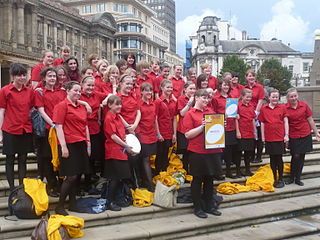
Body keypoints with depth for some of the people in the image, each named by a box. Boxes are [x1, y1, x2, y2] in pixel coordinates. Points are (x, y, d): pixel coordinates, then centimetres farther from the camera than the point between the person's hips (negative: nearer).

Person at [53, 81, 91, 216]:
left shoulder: (82, 107, 16)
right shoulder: (62, 106, -5)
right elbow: (58, 126, -11)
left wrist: (88, 144, 14)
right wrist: (63, 146, -16)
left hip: (81, 145, 7)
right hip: (69, 144, -7)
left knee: (77, 176, 10)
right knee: (71, 176, -7)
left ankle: (72, 204, 21)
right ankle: (60, 206, 6)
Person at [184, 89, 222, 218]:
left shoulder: (210, 112, 13)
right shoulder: (190, 113, -5)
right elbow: (188, 134, -11)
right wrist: (202, 127, -19)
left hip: (212, 151, 6)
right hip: (197, 152, -6)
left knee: (210, 179, 13)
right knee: (197, 180, 4)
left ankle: (209, 206, 25)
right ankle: (197, 208, 16)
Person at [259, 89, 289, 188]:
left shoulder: (282, 108, 2)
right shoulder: (264, 109, 4)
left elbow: (285, 121, 3)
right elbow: (262, 123, 8)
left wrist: (286, 135, -2)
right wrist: (263, 136, 5)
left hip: (280, 137, -1)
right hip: (269, 138, 1)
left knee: (279, 158, 2)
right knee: (272, 158, 9)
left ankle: (280, 179, 14)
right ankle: (274, 179, 19)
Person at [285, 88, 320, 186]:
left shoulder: (304, 105, -1)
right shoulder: (285, 108, -7)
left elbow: (310, 120, 6)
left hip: (305, 135, 2)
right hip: (293, 136, -2)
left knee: (301, 157, 8)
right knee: (296, 156, -5)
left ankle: (298, 178, 21)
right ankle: (292, 178, 14)